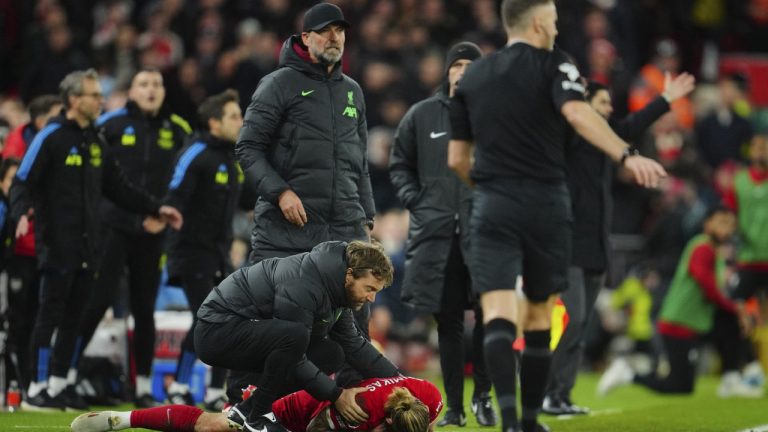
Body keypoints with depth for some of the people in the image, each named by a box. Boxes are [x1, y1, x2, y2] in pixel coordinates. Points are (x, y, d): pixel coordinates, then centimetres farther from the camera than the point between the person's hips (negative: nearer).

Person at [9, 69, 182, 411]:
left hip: (87, 248, 7)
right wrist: (21, 214, -28)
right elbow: (23, 182, -10)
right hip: (58, 245, -7)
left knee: (73, 317, 9)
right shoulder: (51, 137, -7)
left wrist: (155, 209, 22)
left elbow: (117, 186, 24)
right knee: (50, 315, -6)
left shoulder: (95, 140, 17)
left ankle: (58, 383, 16)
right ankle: (36, 389, -3)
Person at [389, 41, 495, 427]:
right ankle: (454, 406, 9)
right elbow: (399, 164, 17)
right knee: (448, 323, 4)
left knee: (489, 312, -13)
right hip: (437, 232, 2)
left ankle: (482, 394, 4)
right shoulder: (422, 115, 9)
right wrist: (415, 200, 3)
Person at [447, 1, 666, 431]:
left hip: (493, 207, 1)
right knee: (540, 314, 14)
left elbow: (457, 159, 16)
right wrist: (627, 155, -31)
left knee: (498, 312, -9)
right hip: (546, 203, -1)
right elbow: (577, 112, -21)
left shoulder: (472, 77, 13)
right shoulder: (554, 64, 1)